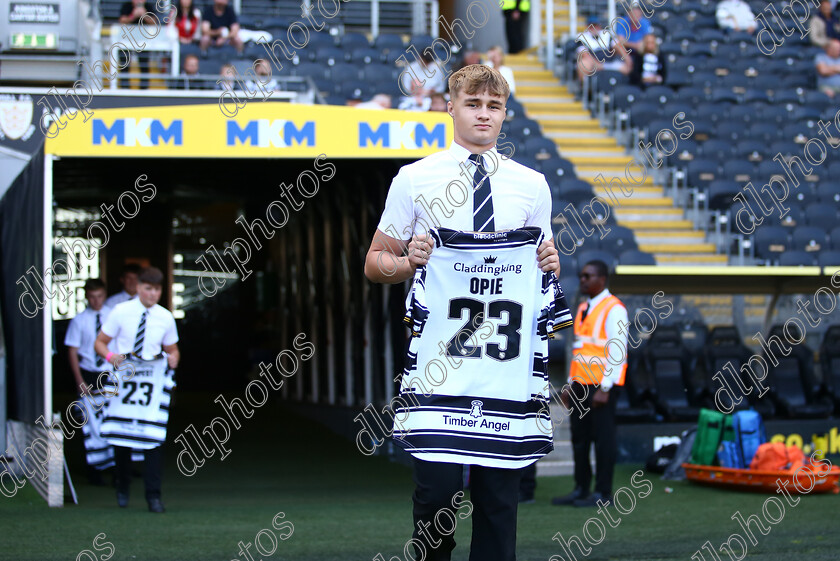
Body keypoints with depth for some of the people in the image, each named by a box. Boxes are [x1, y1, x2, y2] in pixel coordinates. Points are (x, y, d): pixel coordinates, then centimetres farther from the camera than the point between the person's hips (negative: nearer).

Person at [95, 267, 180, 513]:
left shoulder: (165, 317, 4)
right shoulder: (121, 312, -1)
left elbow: (172, 349, 17)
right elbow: (100, 343, 4)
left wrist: (173, 358, -6)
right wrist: (111, 356, -17)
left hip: (153, 377, 0)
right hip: (124, 375, 0)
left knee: (152, 437, -10)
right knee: (121, 436, 4)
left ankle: (153, 495, -5)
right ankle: (123, 487, 25)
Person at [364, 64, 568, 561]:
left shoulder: (532, 185, 13)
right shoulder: (414, 179, 6)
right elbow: (375, 264, 10)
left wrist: (549, 264, 0)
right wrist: (410, 261, -10)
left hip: (509, 357, 2)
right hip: (437, 360, -2)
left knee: (501, 495, 2)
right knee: (437, 490, -6)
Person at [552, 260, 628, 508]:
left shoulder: (614, 309, -8)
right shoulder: (582, 309, 18)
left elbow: (618, 351, -13)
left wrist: (605, 388, -18)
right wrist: (570, 385, 17)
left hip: (602, 385, -8)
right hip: (581, 384, 8)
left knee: (602, 437, -5)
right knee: (579, 438, 8)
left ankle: (603, 493, -1)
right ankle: (581, 489, 14)